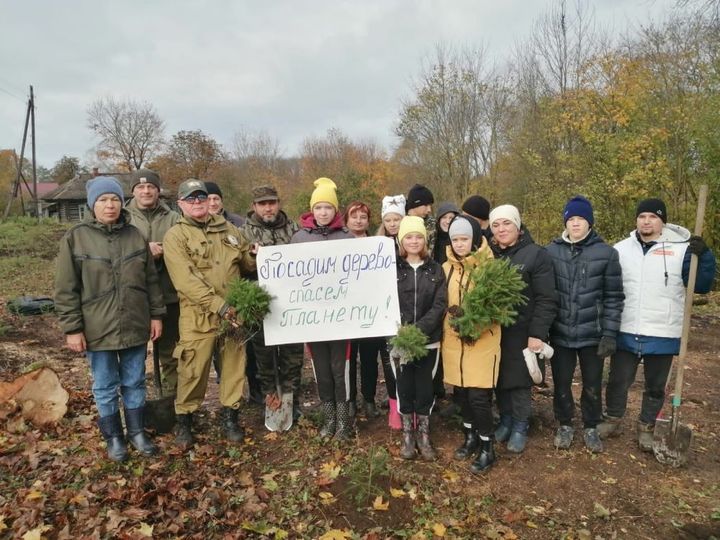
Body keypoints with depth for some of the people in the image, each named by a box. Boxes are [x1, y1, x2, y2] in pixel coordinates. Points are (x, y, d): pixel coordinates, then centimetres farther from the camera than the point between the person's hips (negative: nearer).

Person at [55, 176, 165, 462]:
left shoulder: (135, 236, 4)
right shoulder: (75, 238, -5)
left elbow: (151, 280, 8)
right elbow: (65, 290, -5)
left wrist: (156, 315, 4)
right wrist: (72, 328, -8)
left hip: (135, 326, 2)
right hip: (97, 329, -2)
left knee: (134, 383, 14)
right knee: (105, 387, 11)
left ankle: (137, 432, 30)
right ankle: (114, 437, 28)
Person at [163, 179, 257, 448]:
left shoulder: (227, 228, 12)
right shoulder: (175, 236, -4)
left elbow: (247, 262, 23)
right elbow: (186, 280, -16)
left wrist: (258, 256, -2)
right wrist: (219, 305, -25)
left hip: (234, 311, 4)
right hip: (198, 315, -4)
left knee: (234, 365, 10)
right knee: (193, 370, 1)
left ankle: (229, 416, 27)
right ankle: (184, 419, 23)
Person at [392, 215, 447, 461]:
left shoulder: (435, 270, 4)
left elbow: (440, 305, -4)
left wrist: (419, 329, -17)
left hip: (428, 340, 1)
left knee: (425, 388, 7)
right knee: (404, 388, 8)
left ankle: (423, 435, 25)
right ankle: (407, 434, 25)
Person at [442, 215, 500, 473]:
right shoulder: (446, 268, 5)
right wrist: (453, 319, -1)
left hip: (483, 340, -4)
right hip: (454, 340, 5)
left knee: (478, 396, -4)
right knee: (462, 392, 14)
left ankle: (487, 447, 14)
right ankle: (470, 436, 34)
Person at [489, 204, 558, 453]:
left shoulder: (536, 254, -8)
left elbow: (546, 299, -11)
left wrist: (537, 333, -15)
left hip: (521, 332, -4)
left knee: (519, 381, 6)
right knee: (499, 379, 13)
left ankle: (520, 428, 25)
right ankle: (505, 421, 32)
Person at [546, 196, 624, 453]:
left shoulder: (606, 253, -4)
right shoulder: (551, 251, -1)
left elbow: (614, 297, -3)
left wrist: (609, 333, -8)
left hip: (592, 333, -1)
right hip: (560, 333, 1)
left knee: (593, 384, 13)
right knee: (561, 382, 12)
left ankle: (591, 428, 34)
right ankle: (565, 425, 34)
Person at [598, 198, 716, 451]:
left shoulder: (681, 249, -3)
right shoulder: (621, 249, 3)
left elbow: (701, 286, -7)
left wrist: (703, 256, -22)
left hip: (662, 335, -1)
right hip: (625, 333, 2)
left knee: (655, 386, 14)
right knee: (618, 381, 13)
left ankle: (646, 427, 33)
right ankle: (613, 419, 33)